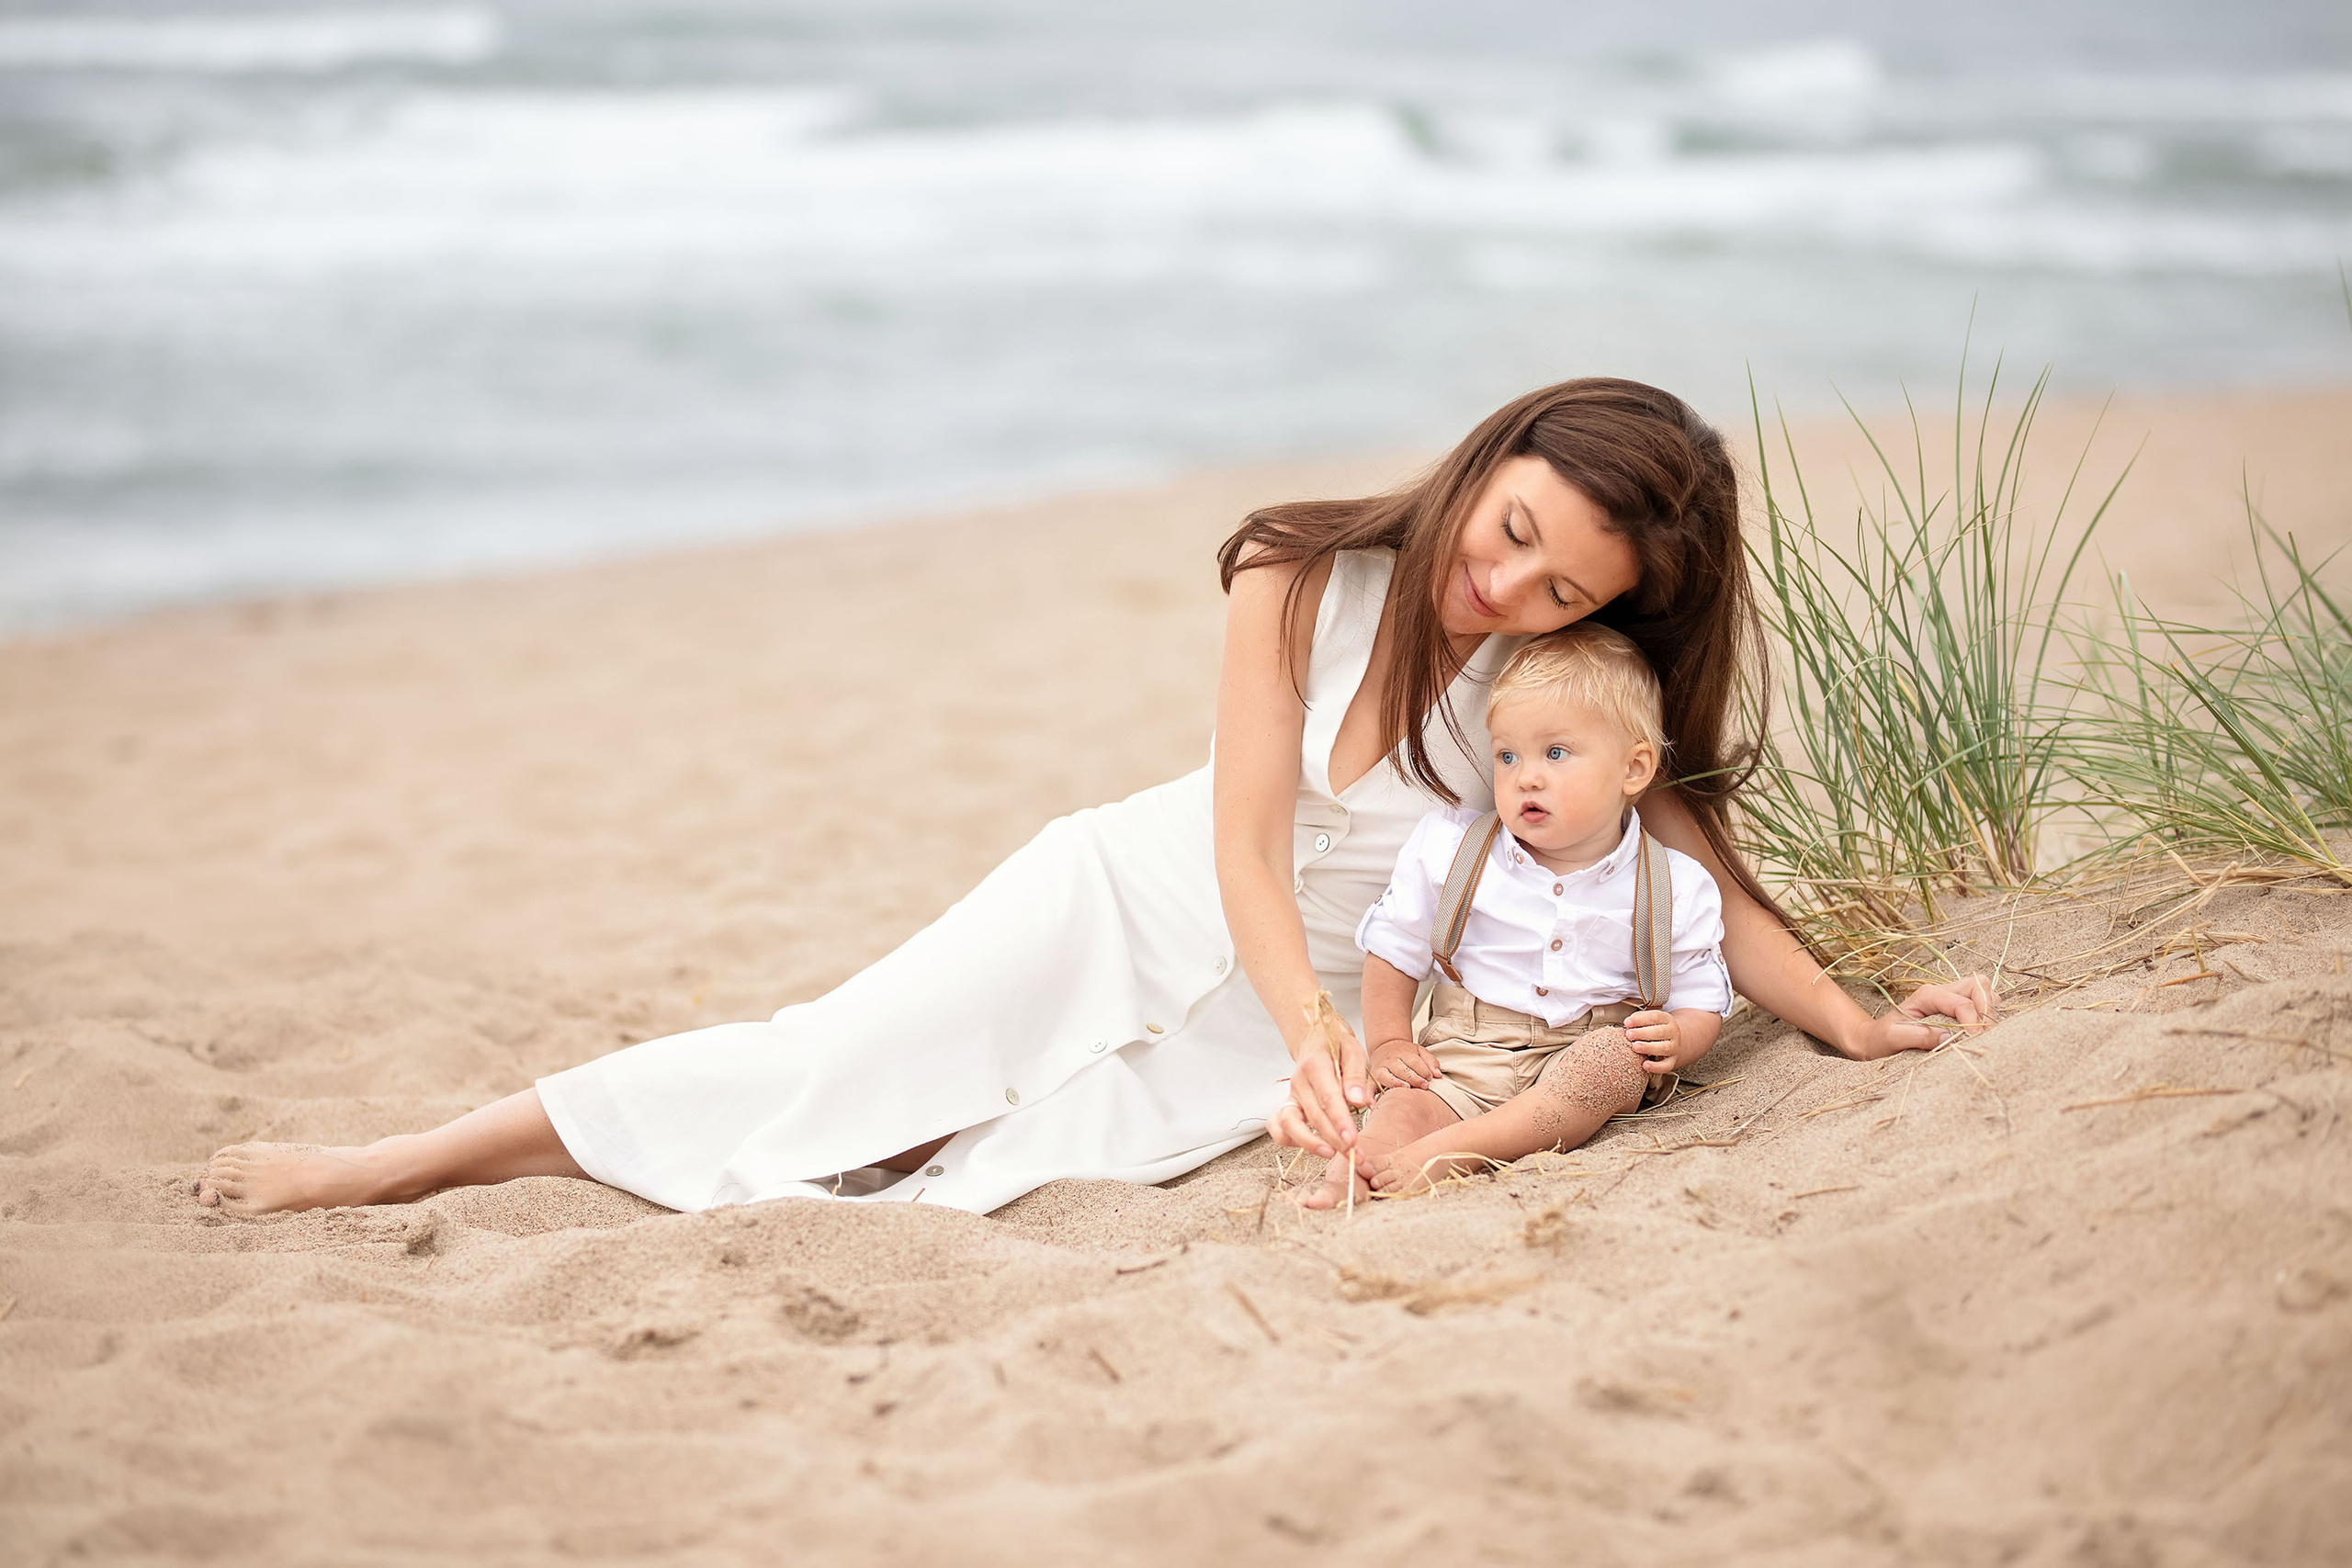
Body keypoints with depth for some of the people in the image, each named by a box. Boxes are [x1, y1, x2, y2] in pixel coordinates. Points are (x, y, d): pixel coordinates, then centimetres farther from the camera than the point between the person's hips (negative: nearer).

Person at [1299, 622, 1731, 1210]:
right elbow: (1391, 951, 12)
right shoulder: (1448, 850, 2)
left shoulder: (1676, 890, 0)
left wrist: (1675, 1040, -17)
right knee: (1406, 1102, -29)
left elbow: (1703, 1006, 6)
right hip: (1464, 1054, 1)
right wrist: (1388, 1043, 0)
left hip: (1581, 1055, 0)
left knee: (1614, 1056, -33)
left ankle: (1443, 1151, -43)